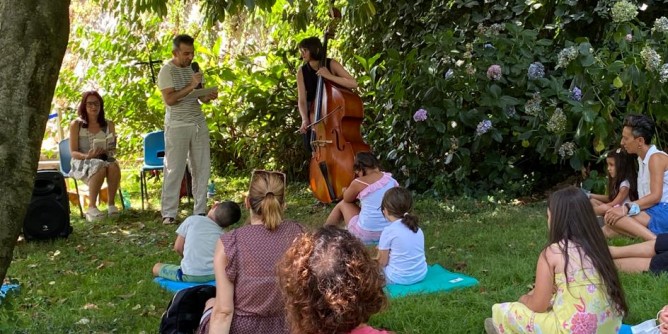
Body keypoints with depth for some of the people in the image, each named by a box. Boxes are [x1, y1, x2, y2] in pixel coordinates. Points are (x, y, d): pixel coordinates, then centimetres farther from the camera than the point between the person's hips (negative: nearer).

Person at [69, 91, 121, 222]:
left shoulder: (108, 125, 7)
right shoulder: (76, 125, -2)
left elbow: (112, 150, 12)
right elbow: (73, 152, -5)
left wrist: (108, 151, -12)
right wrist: (87, 156, -24)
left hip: (104, 160, 3)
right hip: (82, 163, -3)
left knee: (114, 165, -33)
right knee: (100, 167, -37)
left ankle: (111, 204, -25)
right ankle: (91, 208, -33)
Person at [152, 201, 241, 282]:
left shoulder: (192, 220, 2)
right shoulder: (222, 233, 10)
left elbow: (178, 247, 4)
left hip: (189, 276, -3)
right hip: (214, 275, 3)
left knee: (157, 267, 20)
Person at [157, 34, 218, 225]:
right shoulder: (167, 71, -7)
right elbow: (169, 99, -17)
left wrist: (208, 97, -3)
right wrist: (190, 86, -21)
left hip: (199, 124, 6)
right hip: (177, 126, -6)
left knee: (202, 168, 5)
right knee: (174, 170, -3)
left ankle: (200, 210, 14)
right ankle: (168, 213, 3)